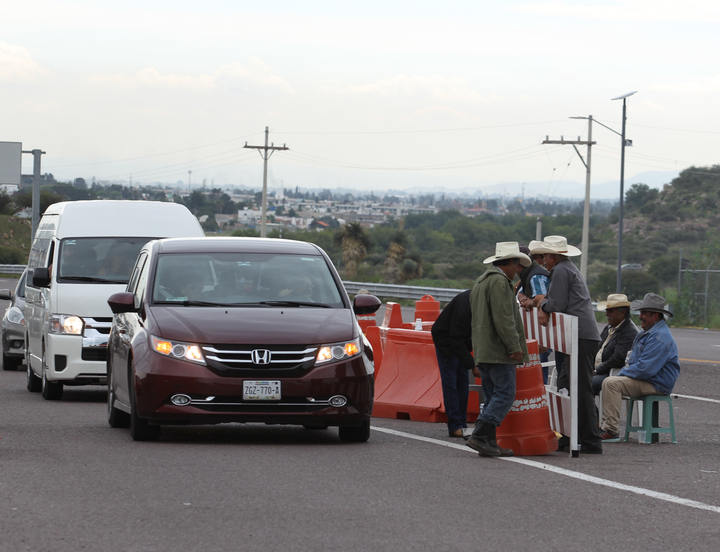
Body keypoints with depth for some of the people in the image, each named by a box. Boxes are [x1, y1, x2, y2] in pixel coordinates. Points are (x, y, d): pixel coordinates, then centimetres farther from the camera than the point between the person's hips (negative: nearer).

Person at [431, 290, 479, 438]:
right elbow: (456, 341, -32)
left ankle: (461, 423, 8)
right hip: (446, 341, -8)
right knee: (450, 381, -10)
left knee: (463, 381, 5)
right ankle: (455, 426, -11)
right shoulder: (464, 305, -35)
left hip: (460, 342, 8)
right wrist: (472, 365, -34)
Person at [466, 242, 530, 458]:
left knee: (493, 397, 9)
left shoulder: (481, 282, 23)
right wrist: (515, 346, -17)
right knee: (505, 394, -12)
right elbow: (503, 318, -19)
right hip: (498, 351, -10)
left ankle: (489, 442, 5)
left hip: (482, 351, 10)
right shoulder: (499, 282, -11)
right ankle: (480, 436, -20)